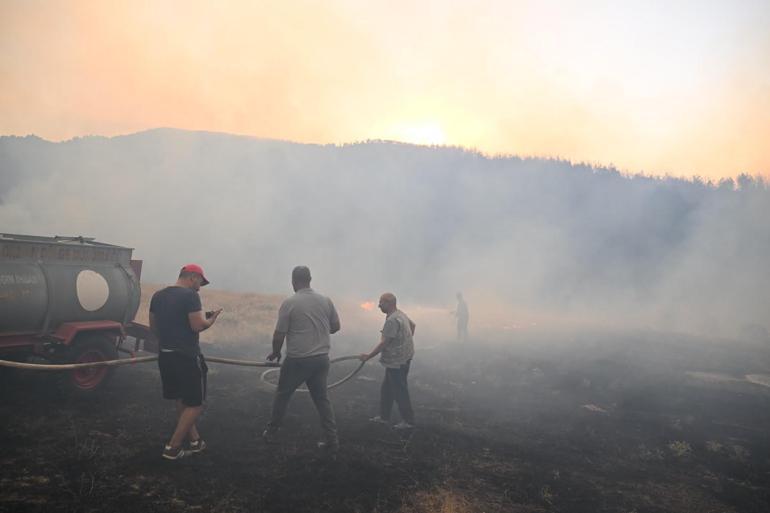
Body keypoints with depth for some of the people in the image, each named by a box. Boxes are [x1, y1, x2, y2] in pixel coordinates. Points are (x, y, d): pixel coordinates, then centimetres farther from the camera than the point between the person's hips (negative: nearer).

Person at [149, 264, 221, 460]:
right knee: (195, 404, 5)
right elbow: (198, 326, -20)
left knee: (182, 401, 20)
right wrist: (211, 319, -1)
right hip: (186, 357, -8)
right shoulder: (190, 295, -15)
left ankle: (195, 441, 30)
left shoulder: (157, 296, 9)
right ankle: (172, 448, 6)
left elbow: (153, 327, 16)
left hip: (165, 355, 8)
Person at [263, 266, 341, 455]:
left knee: (282, 395, 17)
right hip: (321, 359, 4)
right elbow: (336, 326, 10)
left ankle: (271, 432, 30)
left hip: (297, 360, -3)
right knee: (322, 398, 13)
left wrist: (275, 352, 10)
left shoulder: (289, 303, -11)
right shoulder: (326, 301, 0)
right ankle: (332, 440, 11)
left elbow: (279, 334, -8)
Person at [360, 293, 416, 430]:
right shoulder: (400, 314, 8)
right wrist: (408, 342, 31)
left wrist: (368, 356, -18)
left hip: (397, 361, -10)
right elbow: (412, 325, 26)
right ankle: (384, 417, 27)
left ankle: (408, 421, 12)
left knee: (400, 392, 1)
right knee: (386, 389, 18)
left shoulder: (392, 320, -23)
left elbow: (384, 343, -25)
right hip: (403, 357, 10)